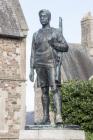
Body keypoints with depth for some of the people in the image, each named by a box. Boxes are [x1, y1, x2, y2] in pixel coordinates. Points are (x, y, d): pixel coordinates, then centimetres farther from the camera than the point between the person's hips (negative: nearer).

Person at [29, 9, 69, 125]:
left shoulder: (56, 32, 8)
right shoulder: (36, 35, 16)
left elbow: (65, 47, 4)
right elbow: (33, 53, 15)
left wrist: (53, 44, -12)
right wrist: (31, 70, 7)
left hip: (52, 63, -3)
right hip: (40, 65, 3)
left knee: (54, 88, -16)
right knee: (44, 90, 3)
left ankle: (58, 116, -25)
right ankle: (46, 117, 4)